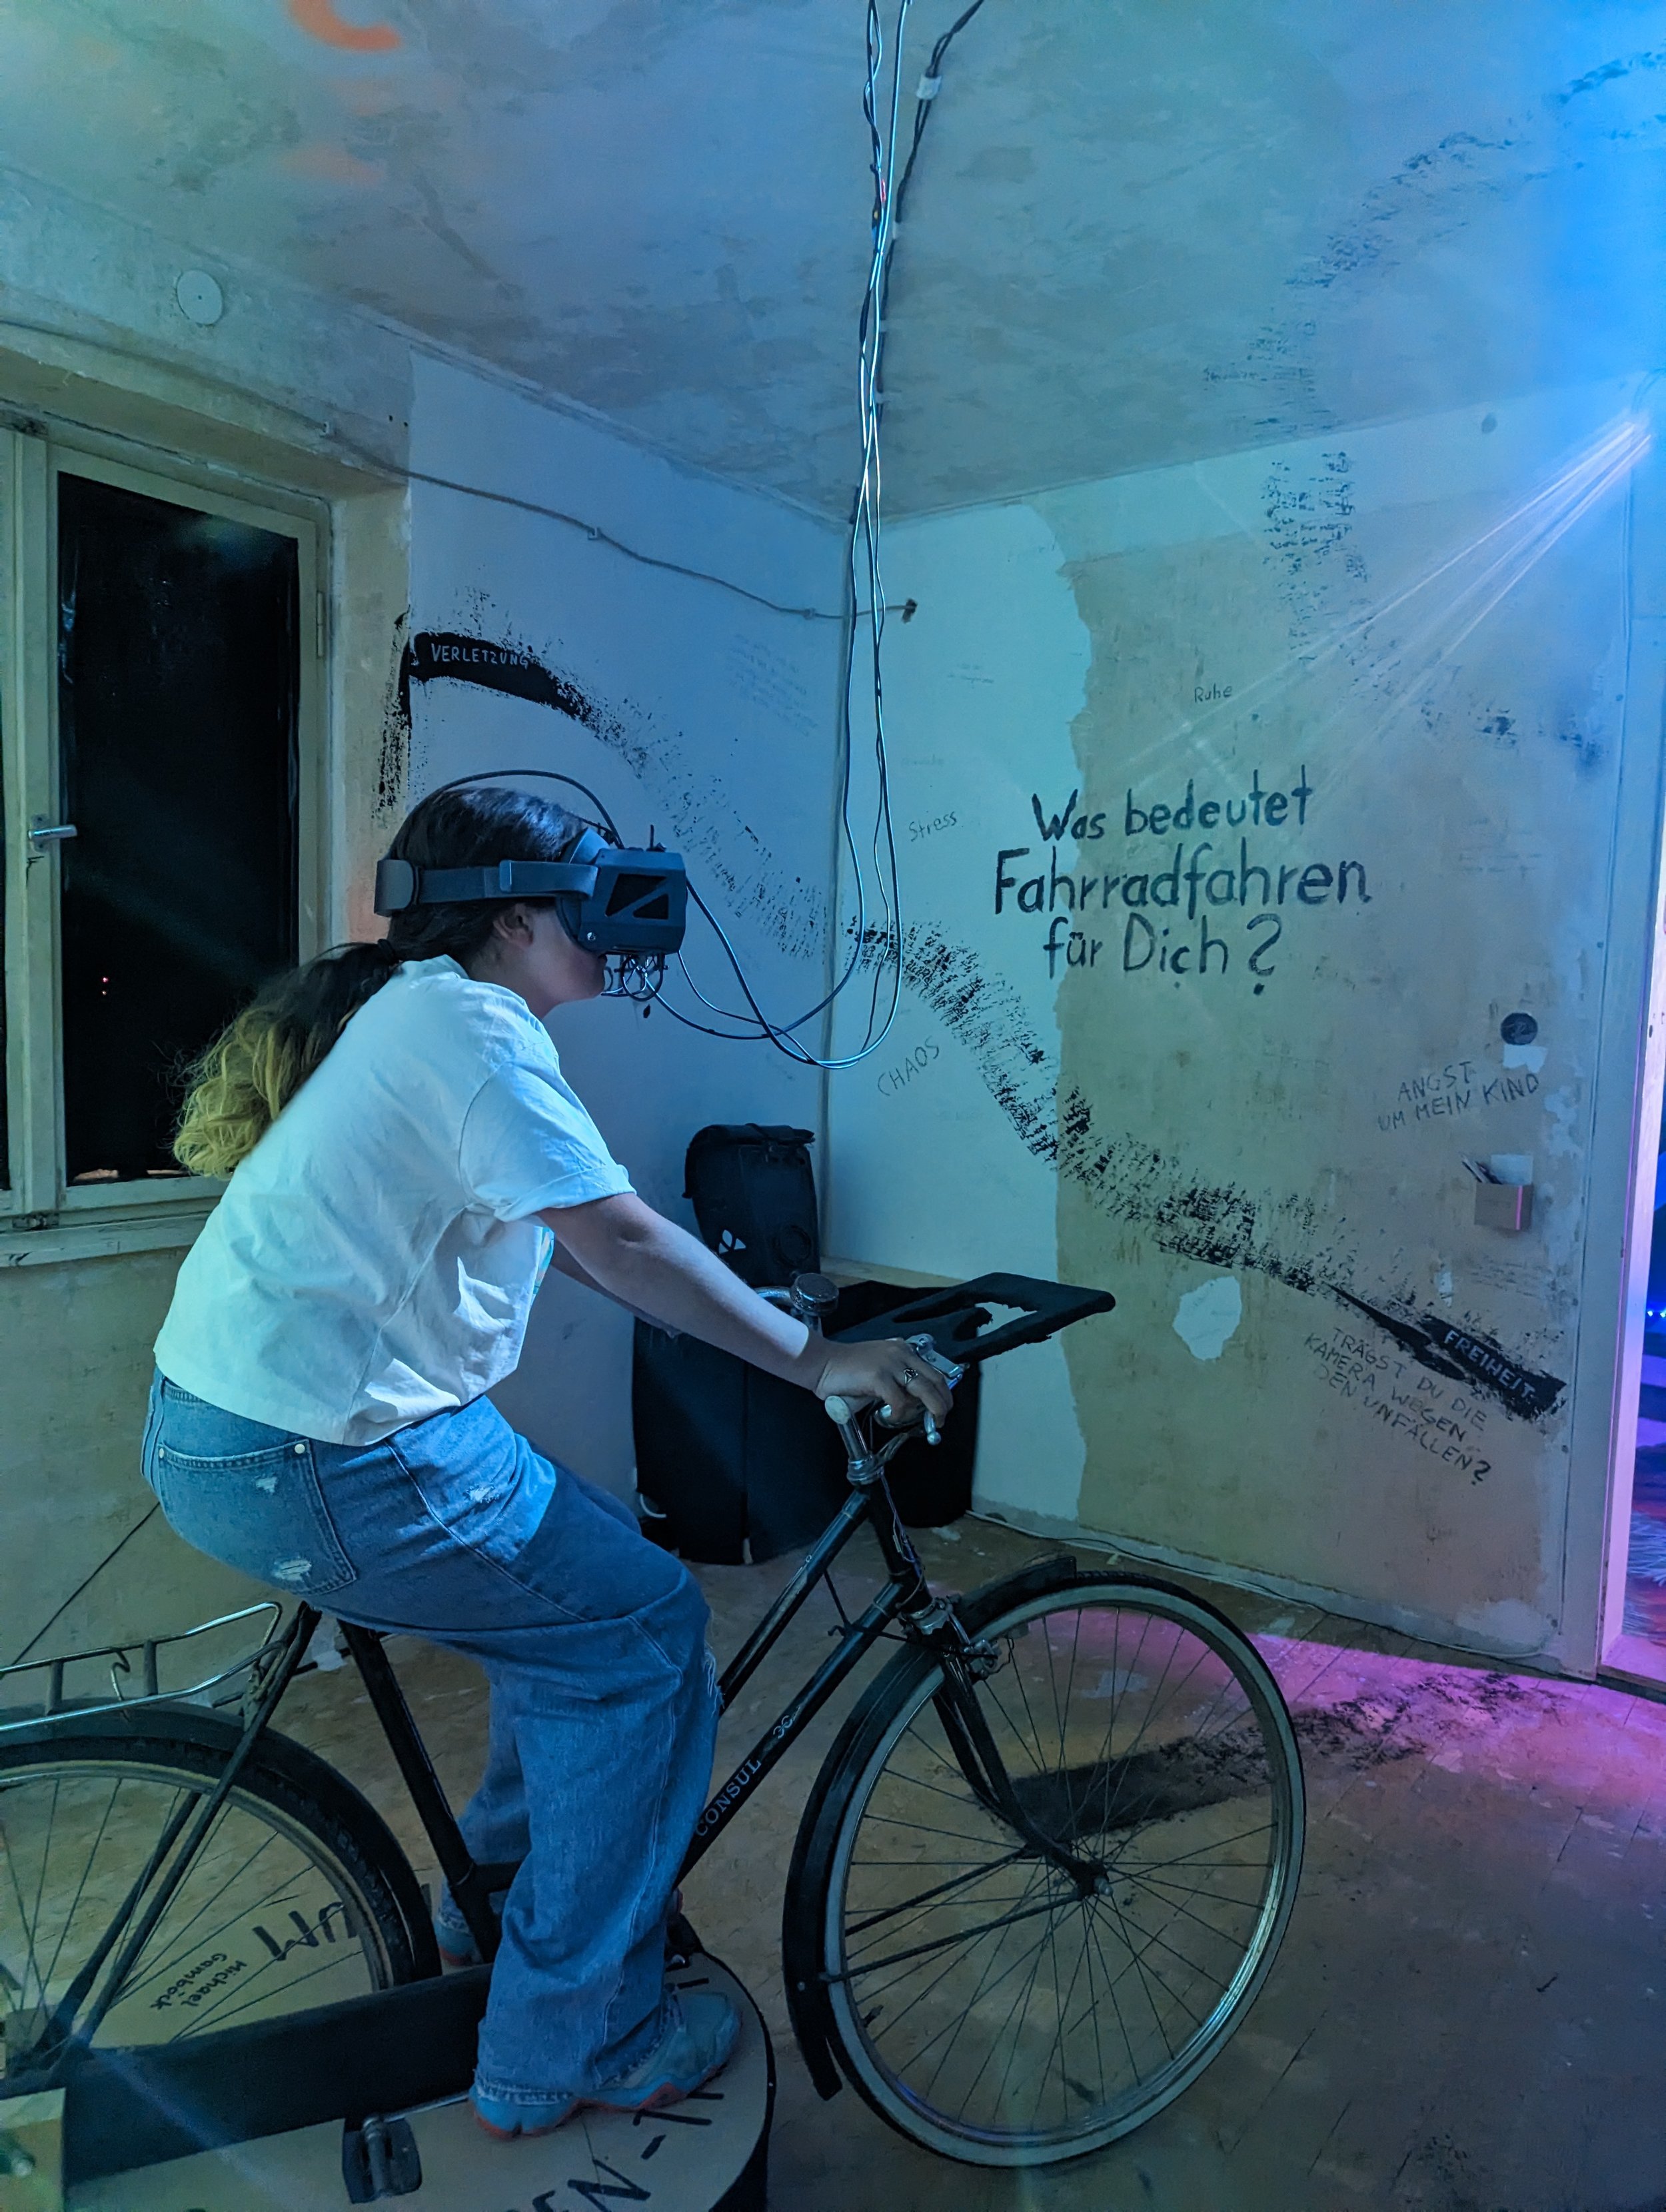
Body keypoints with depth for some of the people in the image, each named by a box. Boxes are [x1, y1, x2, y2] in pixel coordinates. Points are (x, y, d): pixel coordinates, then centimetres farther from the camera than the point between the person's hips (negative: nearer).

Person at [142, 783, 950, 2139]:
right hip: (318, 1464, -10)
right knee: (643, 1631, -1)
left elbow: (557, 1234, 19)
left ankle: (500, 1895, 36)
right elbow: (617, 1238, -24)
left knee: (580, 1580, 20)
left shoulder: (407, 1010, 16)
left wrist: (758, 1307, 18)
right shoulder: (472, 1025, -16)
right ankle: (568, 2050, 13)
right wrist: (817, 1360, -16)